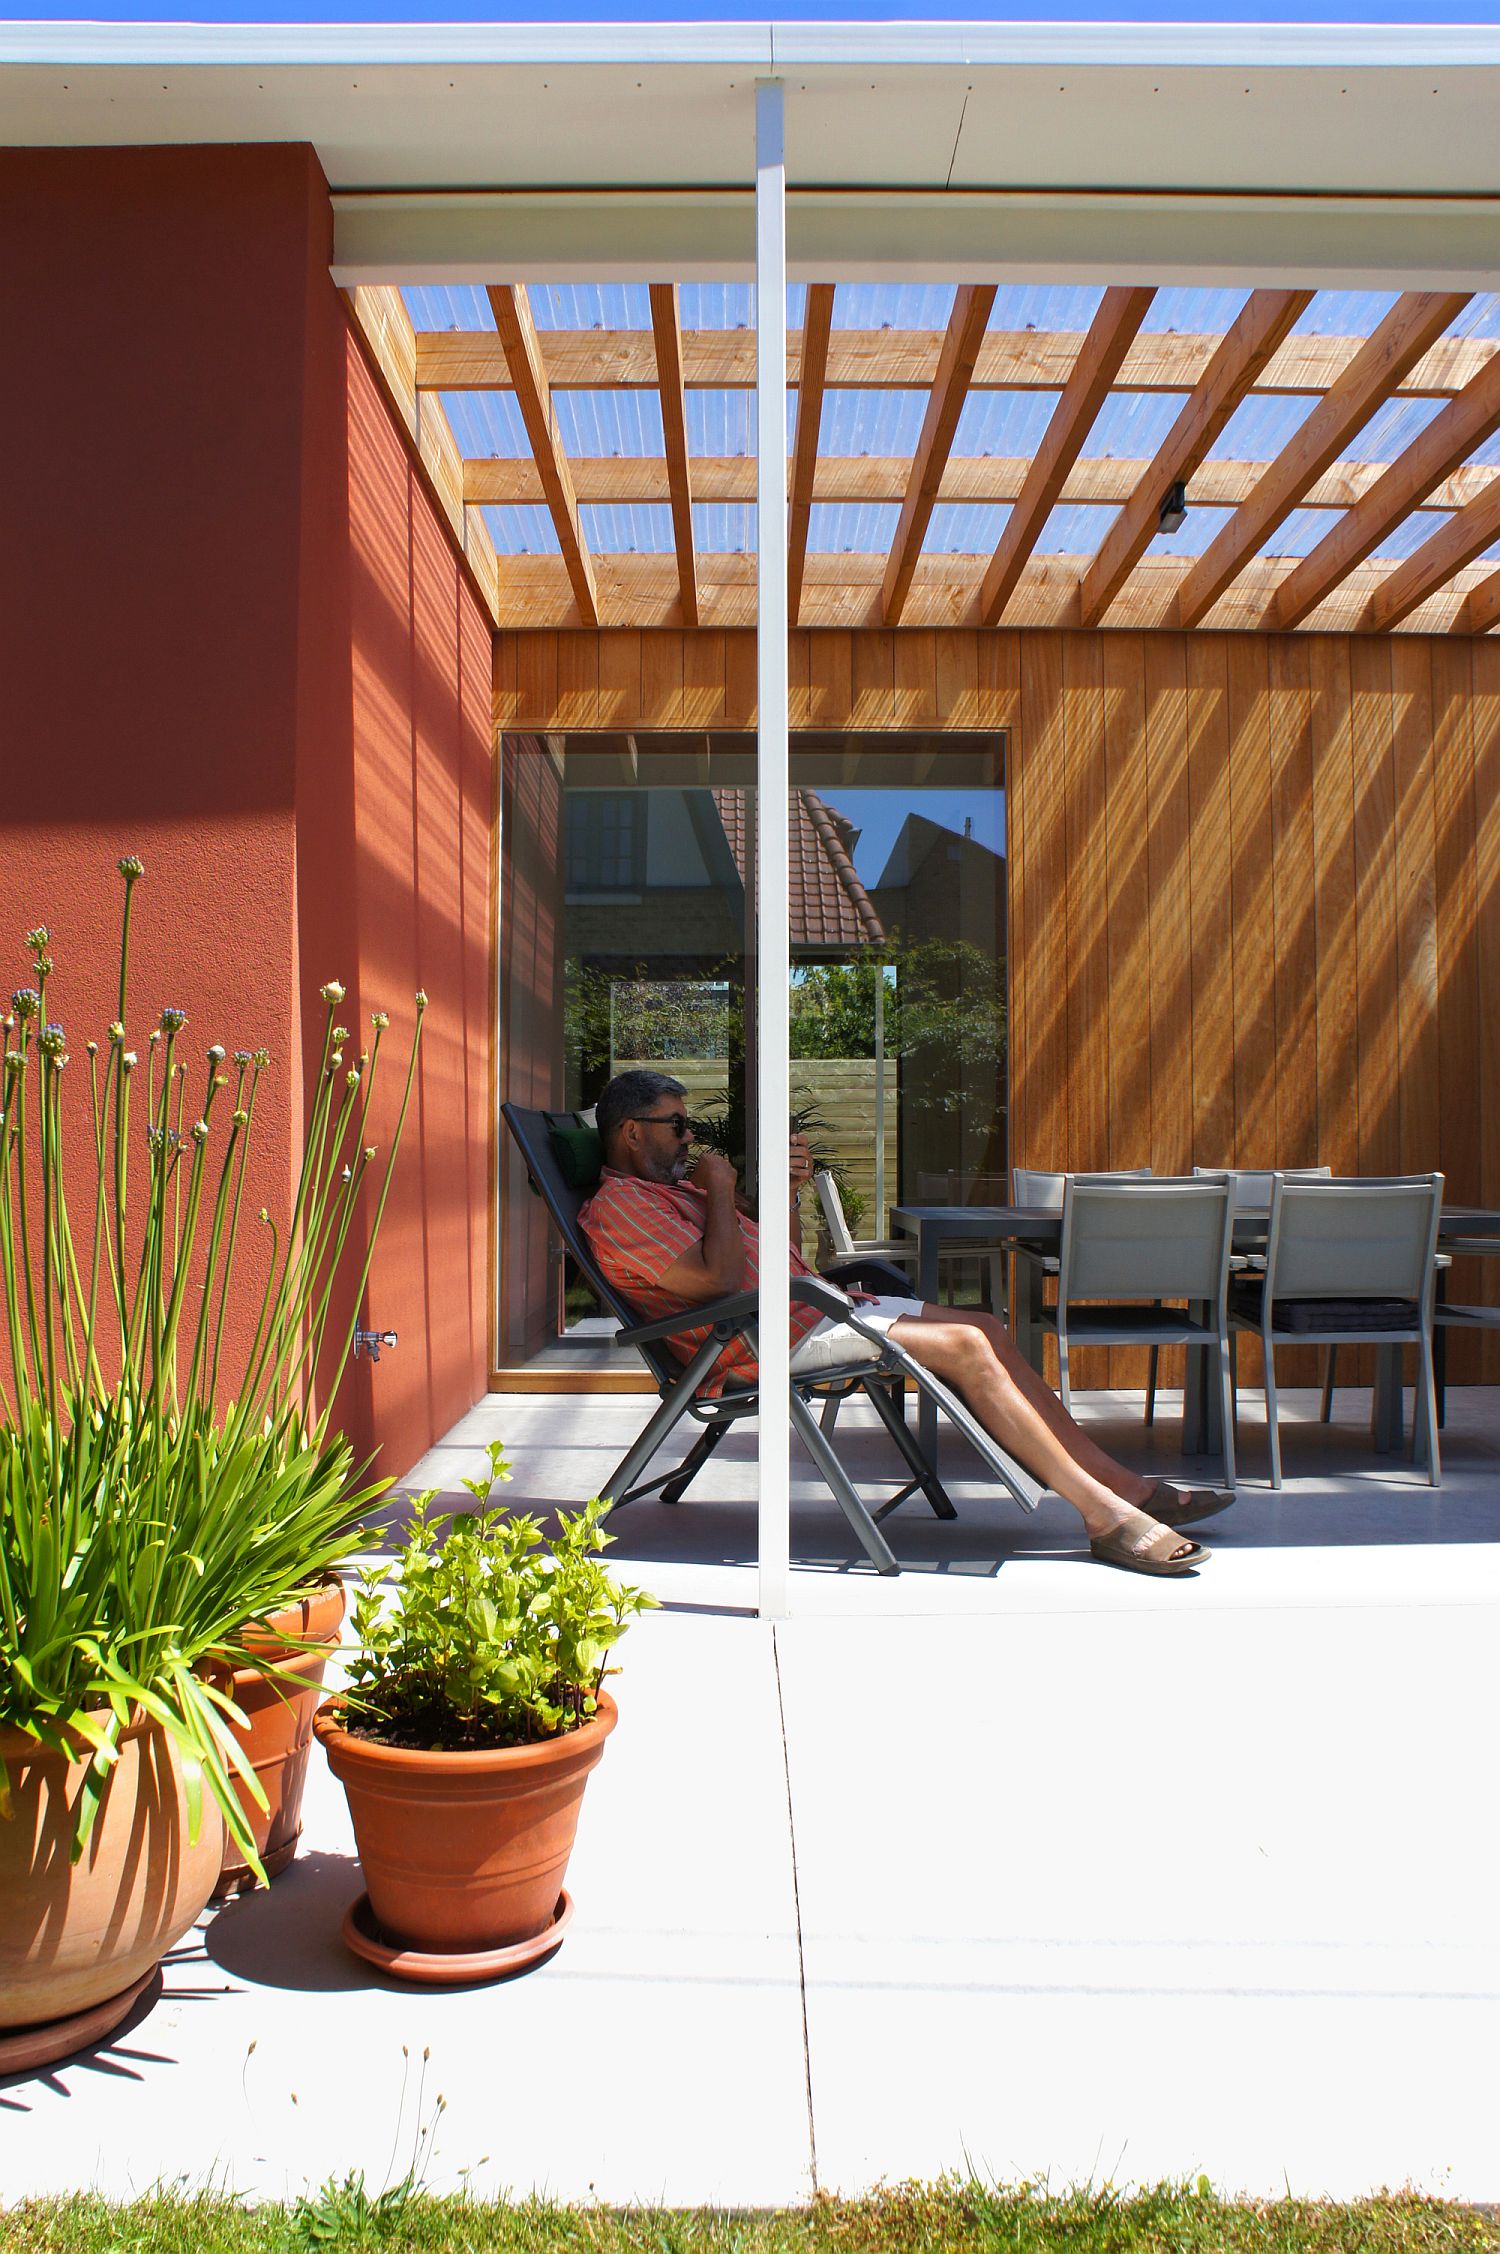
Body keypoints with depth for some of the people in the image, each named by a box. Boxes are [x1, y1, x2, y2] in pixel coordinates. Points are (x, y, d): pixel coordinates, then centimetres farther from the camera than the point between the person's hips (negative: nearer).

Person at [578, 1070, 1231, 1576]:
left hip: (811, 1306, 10)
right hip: (772, 1339, -10)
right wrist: (720, 1189, -7)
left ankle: (1123, 1483, 1)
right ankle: (1105, 1515, -16)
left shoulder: (670, 1186, 23)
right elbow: (716, 1279, -21)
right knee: (965, 1347, -20)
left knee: (986, 1330, 0)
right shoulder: (619, 1204, -8)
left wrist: (786, 1190, 8)